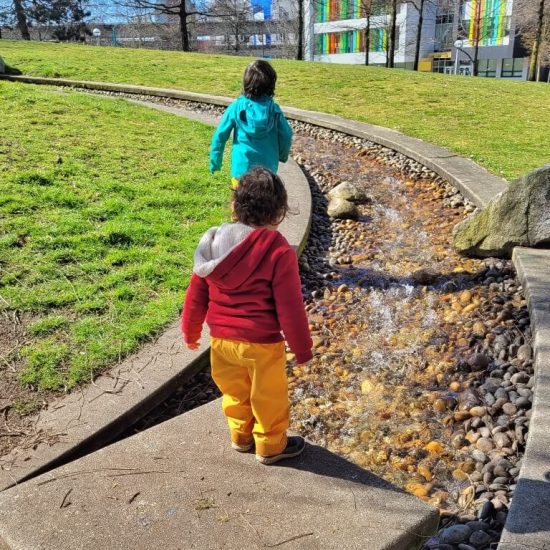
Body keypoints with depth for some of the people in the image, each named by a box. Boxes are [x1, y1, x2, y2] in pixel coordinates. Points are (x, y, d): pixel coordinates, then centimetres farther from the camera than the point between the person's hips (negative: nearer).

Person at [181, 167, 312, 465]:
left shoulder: (214, 241, -5)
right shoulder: (278, 251, -20)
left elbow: (196, 294, 4)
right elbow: (290, 307, -17)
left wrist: (190, 330, 18)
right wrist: (302, 348, -3)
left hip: (222, 339, 5)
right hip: (261, 343, -5)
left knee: (235, 391, 26)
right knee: (269, 396, 18)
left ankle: (241, 437, 45)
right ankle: (270, 446, 36)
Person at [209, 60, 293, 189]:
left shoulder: (236, 107, -10)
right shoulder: (274, 109, -8)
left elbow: (220, 136, -7)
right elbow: (286, 136, -2)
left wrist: (215, 161, 6)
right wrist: (283, 155, 18)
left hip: (242, 168, -1)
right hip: (267, 169, 1)